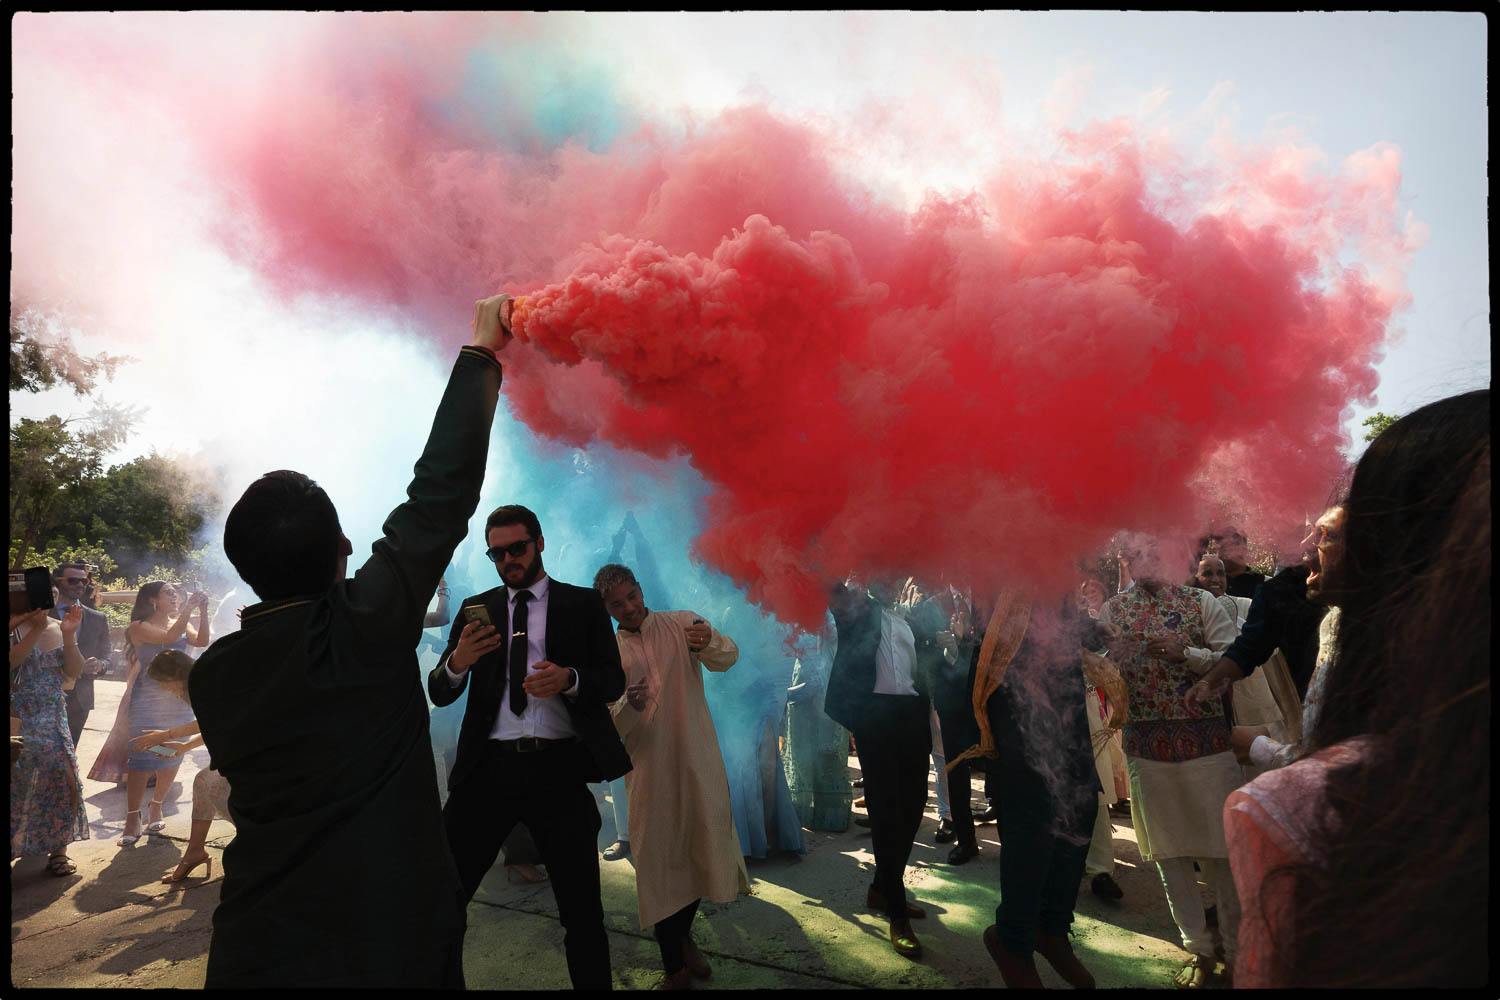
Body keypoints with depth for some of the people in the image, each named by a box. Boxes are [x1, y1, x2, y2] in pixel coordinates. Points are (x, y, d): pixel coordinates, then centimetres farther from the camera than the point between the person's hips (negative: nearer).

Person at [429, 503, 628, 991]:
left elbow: (614, 681, 4)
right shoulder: (476, 608, 13)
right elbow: (439, 692, 10)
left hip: (559, 767, -1)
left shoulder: (583, 603, 8)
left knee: (582, 908, 4)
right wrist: (457, 662, -14)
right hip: (490, 765, 2)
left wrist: (569, 679, -18)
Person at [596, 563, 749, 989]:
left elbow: (727, 658, -9)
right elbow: (609, 727, 3)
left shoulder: (682, 623, 3)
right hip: (649, 767, 0)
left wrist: (710, 642, -33)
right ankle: (674, 965, 18)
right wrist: (627, 706, -20)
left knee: (704, 848, 5)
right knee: (660, 859, 0)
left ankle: (684, 935, 34)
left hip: (698, 761, 0)